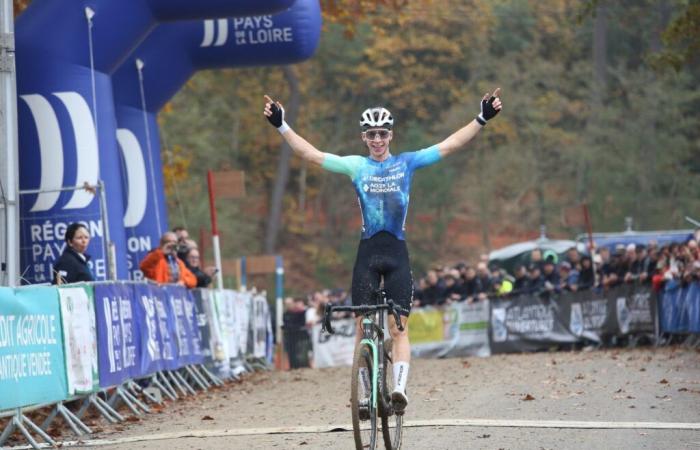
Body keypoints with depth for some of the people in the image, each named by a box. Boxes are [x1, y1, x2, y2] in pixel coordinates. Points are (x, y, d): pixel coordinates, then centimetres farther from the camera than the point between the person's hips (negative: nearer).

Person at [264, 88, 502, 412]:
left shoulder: (407, 163, 6)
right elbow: (310, 154, 3)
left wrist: (482, 119, -6)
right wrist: (281, 126, -5)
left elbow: (449, 145, 2)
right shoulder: (355, 165, 6)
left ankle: (400, 386, -13)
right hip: (368, 252, 1)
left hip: (397, 252, -1)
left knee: (399, 327, -5)